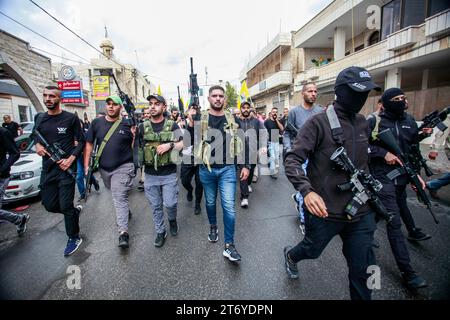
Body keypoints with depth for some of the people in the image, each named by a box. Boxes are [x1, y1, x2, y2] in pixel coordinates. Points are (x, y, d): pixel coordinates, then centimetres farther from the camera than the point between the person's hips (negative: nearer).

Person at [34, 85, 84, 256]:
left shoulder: (70, 118, -5)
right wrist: (37, 145, -4)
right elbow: (36, 136, 20)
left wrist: (71, 158, -16)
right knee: (50, 205, 11)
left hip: (66, 167, -5)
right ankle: (76, 210, 40)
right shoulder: (39, 118, 9)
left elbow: (81, 141, -3)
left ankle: (74, 238, 18)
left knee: (65, 206, -1)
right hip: (47, 168, 5)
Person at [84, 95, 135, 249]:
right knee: (116, 195, 22)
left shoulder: (127, 124, -6)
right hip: (104, 168, 5)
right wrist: (86, 164, 2)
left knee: (120, 197, -10)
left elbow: (134, 147, 0)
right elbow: (89, 144, 6)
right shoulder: (96, 123, 2)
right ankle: (126, 211, 48)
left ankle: (123, 232, -8)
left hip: (123, 167, -4)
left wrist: (135, 135, -20)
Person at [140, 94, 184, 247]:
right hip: (150, 175, 2)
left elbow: (182, 144, -2)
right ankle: (160, 231, 30)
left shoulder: (172, 125, -1)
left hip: (169, 174, -2)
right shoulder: (143, 127, 4)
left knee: (170, 203, 2)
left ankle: (172, 220, 35)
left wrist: (169, 145, -18)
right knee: (156, 206, 12)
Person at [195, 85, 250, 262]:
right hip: (207, 169, 1)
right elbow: (193, 141, 4)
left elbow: (240, 143, 6)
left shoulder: (232, 119, 4)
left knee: (229, 207, -4)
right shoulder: (201, 119, 0)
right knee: (210, 202, 18)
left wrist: (244, 165, 3)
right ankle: (213, 226, 46)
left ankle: (229, 246, 8)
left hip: (228, 168, 0)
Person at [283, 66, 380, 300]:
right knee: (312, 250, 21)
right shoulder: (319, 122, -15)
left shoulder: (362, 123, 7)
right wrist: (306, 191, -35)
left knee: (363, 268, 13)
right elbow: (292, 160, -21)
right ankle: (291, 255, 54)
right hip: (324, 210, -5)